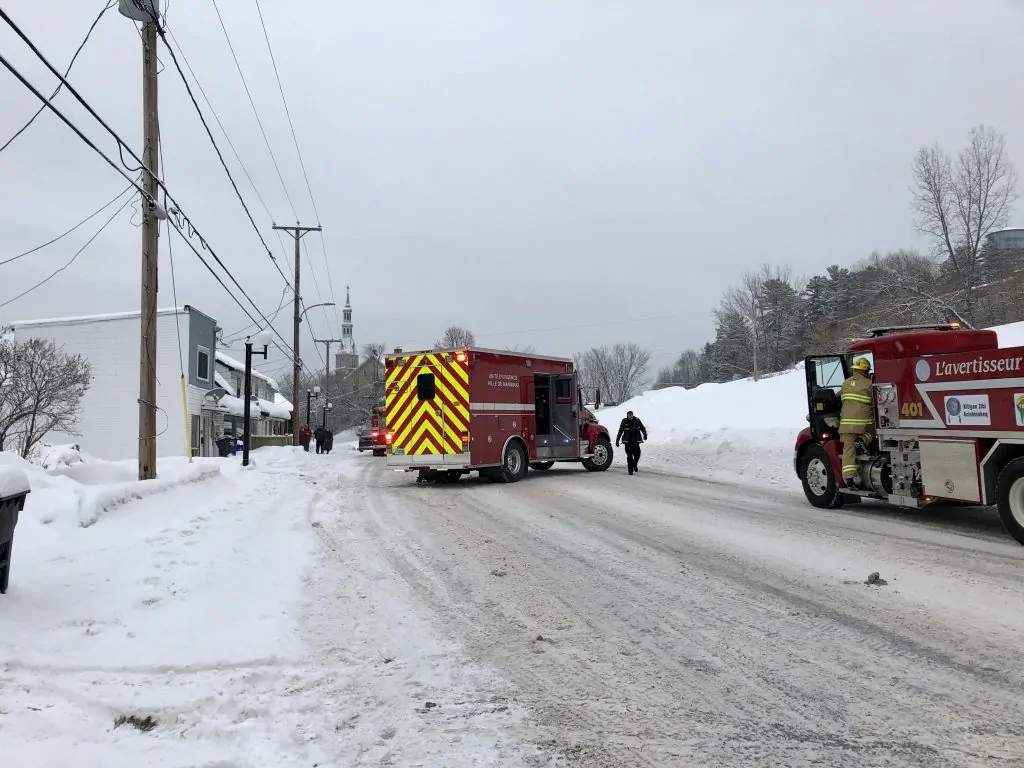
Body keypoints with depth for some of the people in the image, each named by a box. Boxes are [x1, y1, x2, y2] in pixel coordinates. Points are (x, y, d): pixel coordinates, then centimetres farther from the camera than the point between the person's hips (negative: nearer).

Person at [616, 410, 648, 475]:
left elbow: (643, 428, 9)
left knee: (637, 454, -3)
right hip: (628, 442, -1)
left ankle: (634, 465, 26)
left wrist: (645, 435, -4)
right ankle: (630, 470, 5)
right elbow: (620, 431, 2)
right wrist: (617, 440, 3)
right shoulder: (624, 421, -4)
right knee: (629, 455, -5)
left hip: (636, 441, 2)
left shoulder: (637, 421, -1)